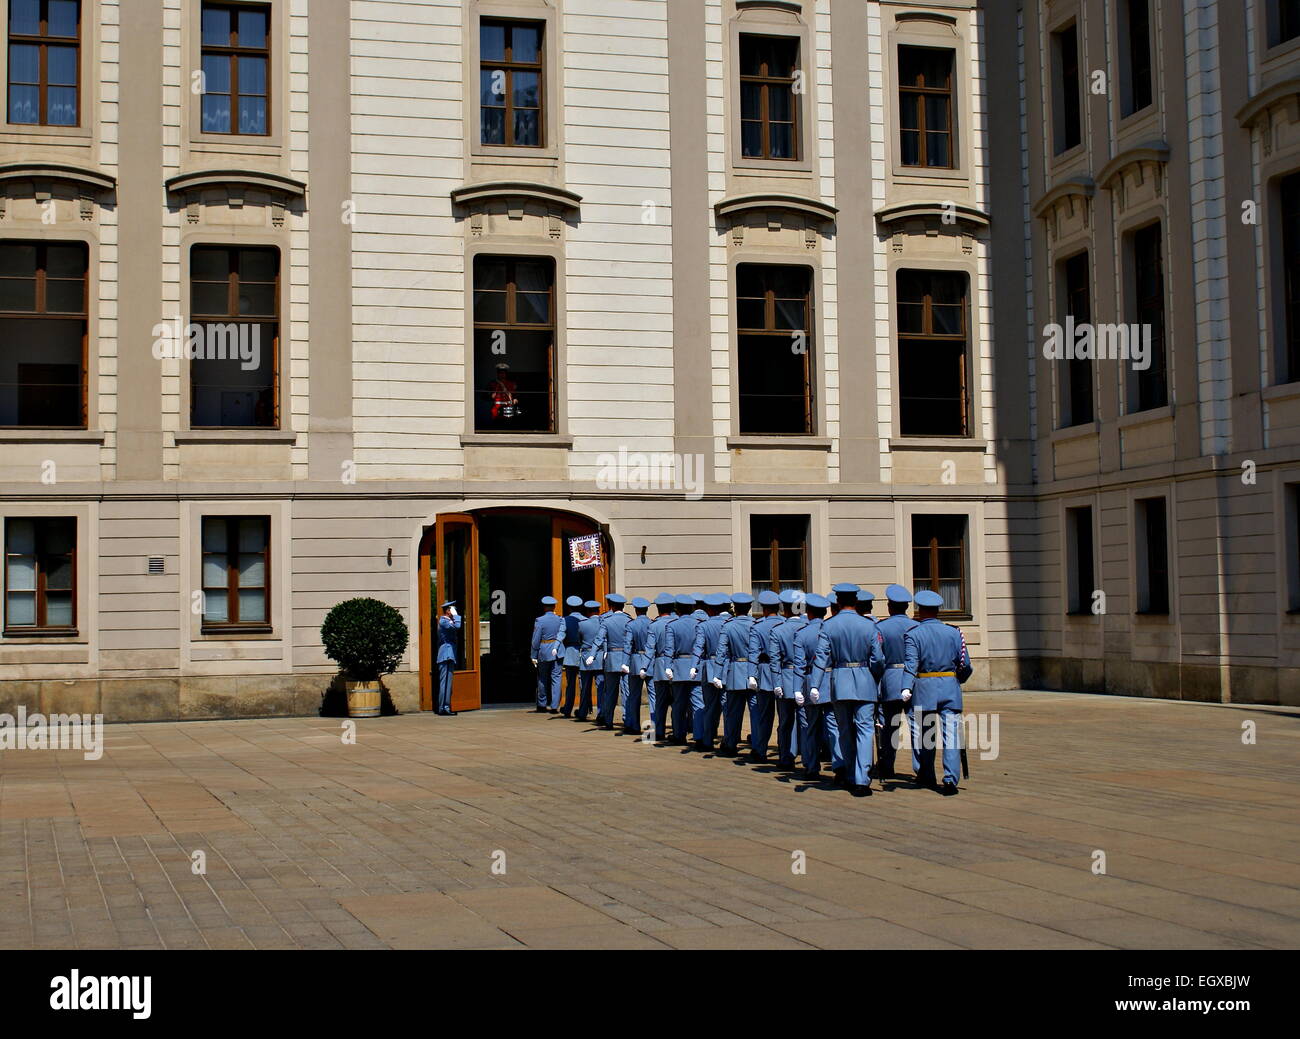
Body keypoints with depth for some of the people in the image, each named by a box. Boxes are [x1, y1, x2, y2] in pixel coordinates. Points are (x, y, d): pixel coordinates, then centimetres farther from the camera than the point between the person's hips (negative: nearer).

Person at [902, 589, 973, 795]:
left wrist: (906, 688, -26)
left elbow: (911, 664, -17)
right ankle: (950, 779, -15)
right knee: (951, 734, -3)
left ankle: (926, 776, 26)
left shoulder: (913, 634, -4)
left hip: (924, 689, -1)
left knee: (924, 734, 15)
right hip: (950, 688, 1)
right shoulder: (953, 632, 4)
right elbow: (965, 664, 4)